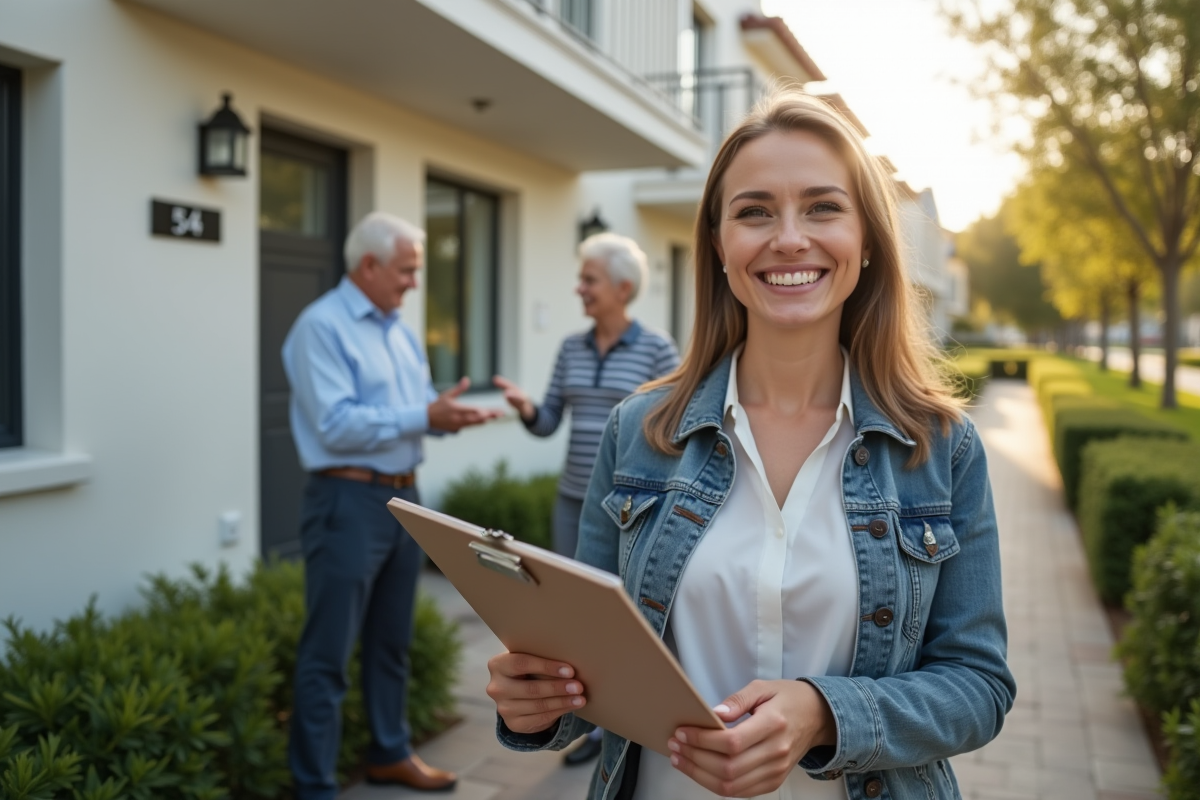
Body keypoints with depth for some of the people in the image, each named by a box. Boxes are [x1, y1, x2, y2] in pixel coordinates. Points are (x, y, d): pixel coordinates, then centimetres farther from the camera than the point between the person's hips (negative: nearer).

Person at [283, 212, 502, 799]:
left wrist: (451, 415, -6)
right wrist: (425, 416, -21)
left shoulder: (400, 331, 15)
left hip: (403, 497, 9)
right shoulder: (322, 326, -12)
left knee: (391, 641, 19)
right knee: (327, 653, -1)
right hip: (348, 501, -8)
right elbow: (336, 424, -21)